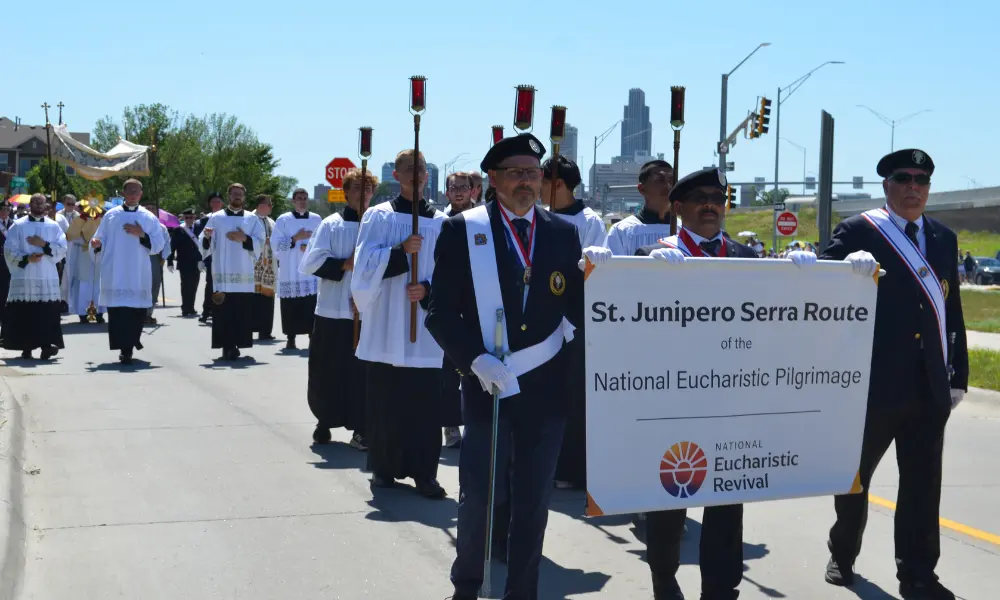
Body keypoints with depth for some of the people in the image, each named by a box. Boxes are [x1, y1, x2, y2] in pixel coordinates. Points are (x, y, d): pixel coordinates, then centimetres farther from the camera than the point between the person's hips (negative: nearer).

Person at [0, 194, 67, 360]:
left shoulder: (54, 226, 10)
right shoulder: (18, 226, 6)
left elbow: (62, 249, 2)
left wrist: (44, 244, -11)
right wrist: (26, 258, -14)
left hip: (48, 278, 1)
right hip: (24, 277, 0)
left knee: (47, 314, -7)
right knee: (23, 314, 0)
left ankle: (47, 346, -8)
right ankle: (26, 347, 9)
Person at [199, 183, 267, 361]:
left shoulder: (252, 219, 11)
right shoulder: (216, 218, 8)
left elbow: (260, 244, 3)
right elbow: (206, 246, 2)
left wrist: (244, 238, -13)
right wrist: (206, 237, -19)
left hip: (244, 275, 1)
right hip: (223, 274, -1)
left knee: (242, 312, -3)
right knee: (223, 312, -5)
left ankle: (235, 346, 4)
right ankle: (227, 346, -2)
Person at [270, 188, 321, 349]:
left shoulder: (316, 219, 8)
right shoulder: (283, 220, 2)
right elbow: (275, 246, -3)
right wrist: (296, 238, -13)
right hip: (290, 272, -1)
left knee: (312, 307, -5)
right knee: (291, 308, 0)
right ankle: (290, 339, 10)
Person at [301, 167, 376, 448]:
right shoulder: (331, 225, 1)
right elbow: (312, 261, -7)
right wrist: (345, 264, -15)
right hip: (333, 310, 0)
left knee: (363, 373, 1)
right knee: (328, 372, 7)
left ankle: (360, 429, 9)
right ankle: (325, 422, 26)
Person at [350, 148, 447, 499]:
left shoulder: (441, 222, 7)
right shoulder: (378, 217, 4)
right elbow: (365, 264, -6)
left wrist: (428, 289, -13)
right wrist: (401, 251, -19)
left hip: (425, 327, 1)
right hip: (386, 324, -1)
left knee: (425, 403, -2)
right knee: (384, 401, 4)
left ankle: (424, 473, 4)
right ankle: (384, 468, 17)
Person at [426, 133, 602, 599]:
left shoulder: (563, 234, 7)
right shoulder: (462, 230, -2)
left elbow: (577, 312, 5)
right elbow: (440, 313, -5)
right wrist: (476, 359, -17)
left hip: (546, 388, 3)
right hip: (488, 385, -2)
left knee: (533, 504, 10)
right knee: (480, 496, 4)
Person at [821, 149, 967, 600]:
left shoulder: (944, 238, 11)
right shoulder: (858, 232, -4)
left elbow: (952, 311, 12)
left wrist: (958, 375, 10)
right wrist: (848, 266, -34)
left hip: (929, 386, 4)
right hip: (873, 382, -3)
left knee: (923, 484, 6)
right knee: (855, 475, 13)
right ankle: (843, 554, 33)